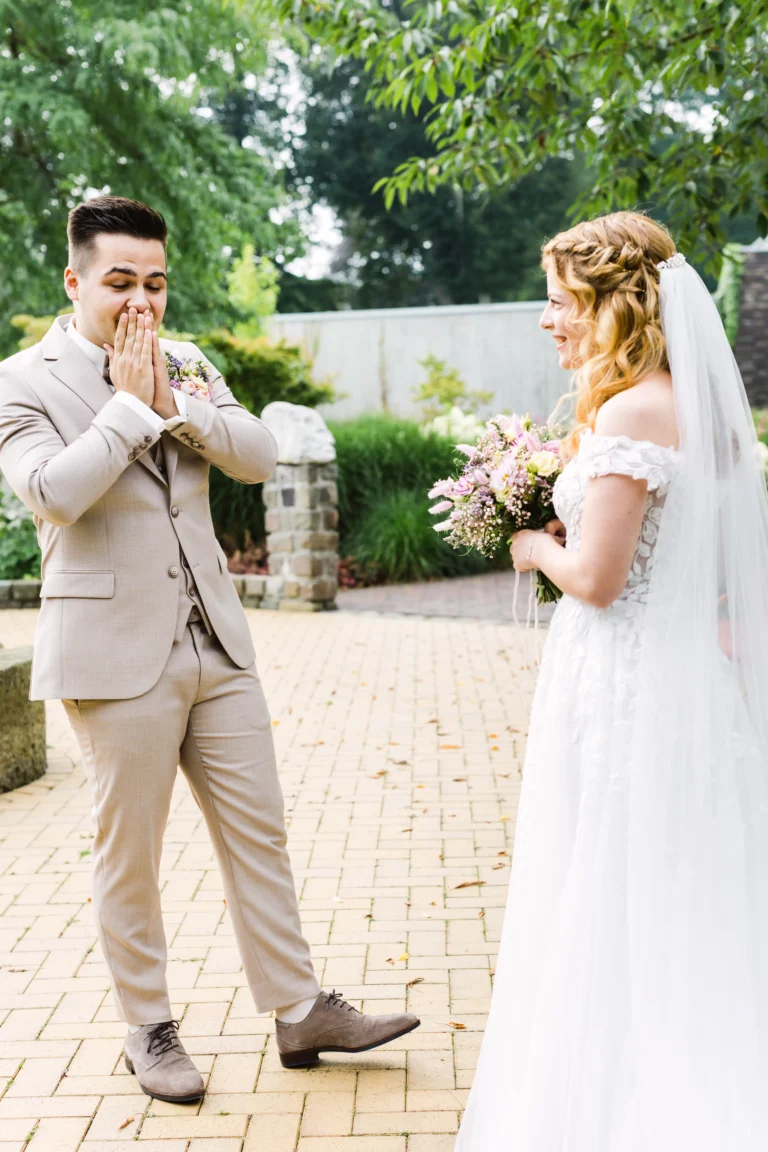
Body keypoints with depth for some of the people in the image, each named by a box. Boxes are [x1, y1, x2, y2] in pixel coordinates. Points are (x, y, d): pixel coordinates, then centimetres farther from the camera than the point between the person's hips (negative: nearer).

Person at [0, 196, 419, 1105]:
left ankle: (301, 1012, 23)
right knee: (129, 854, 7)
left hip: (214, 644, 5)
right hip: (117, 654, -5)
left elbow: (258, 456, 0)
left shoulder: (185, 366, 11)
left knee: (259, 832, 10)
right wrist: (129, 405, -13)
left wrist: (176, 405, -12)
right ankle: (148, 1029, 25)